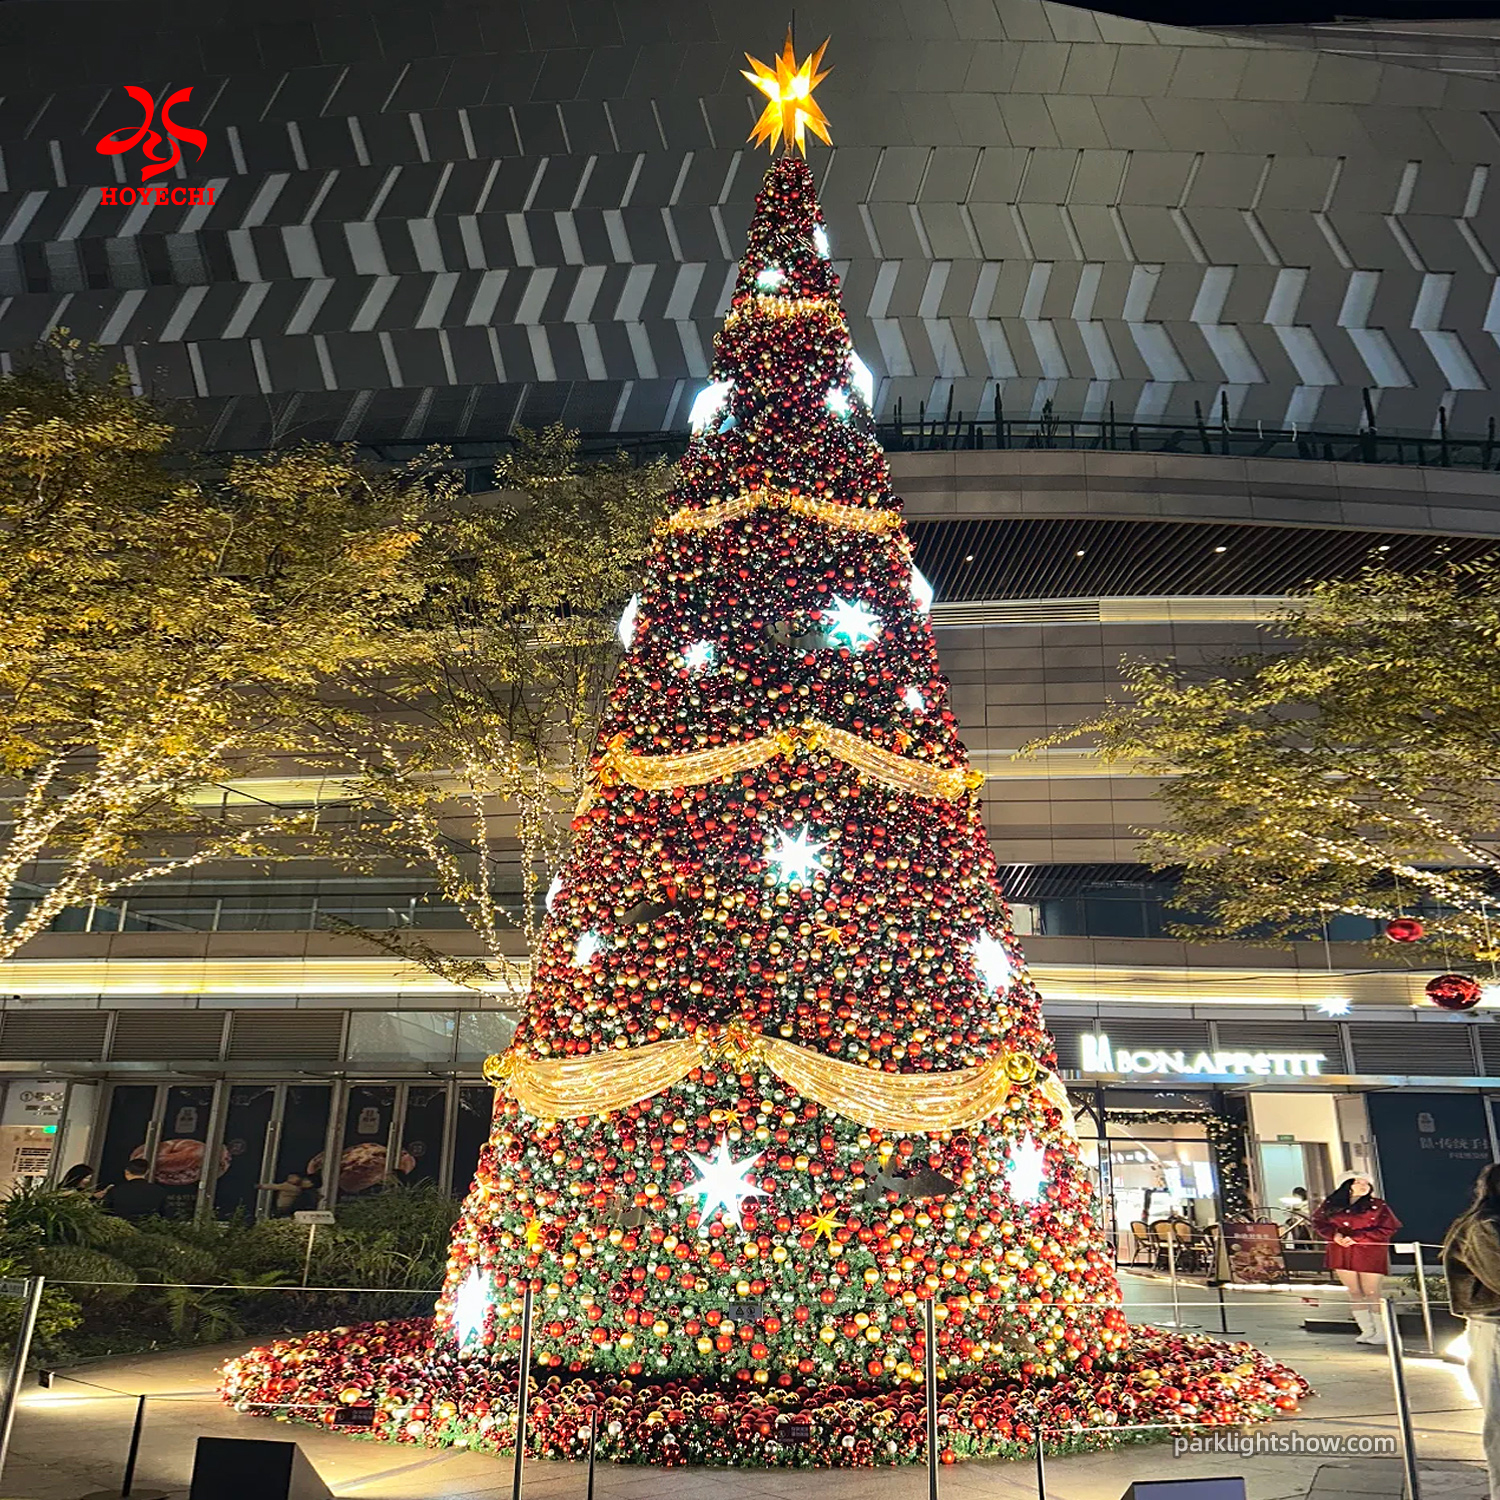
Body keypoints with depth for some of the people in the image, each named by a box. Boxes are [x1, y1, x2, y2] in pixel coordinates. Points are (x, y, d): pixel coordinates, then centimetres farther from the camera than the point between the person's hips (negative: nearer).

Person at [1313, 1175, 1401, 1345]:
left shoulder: (1378, 1206, 0)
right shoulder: (1331, 1204, 8)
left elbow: (1387, 1230, -7)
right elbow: (1319, 1222, 12)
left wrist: (1355, 1238, -13)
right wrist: (1335, 1234, -9)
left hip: (1369, 1253, -3)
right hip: (1342, 1254, 3)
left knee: (1371, 1294, -4)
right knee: (1354, 1293, 6)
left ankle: (1381, 1332, 8)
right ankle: (1367, 1331, 16)